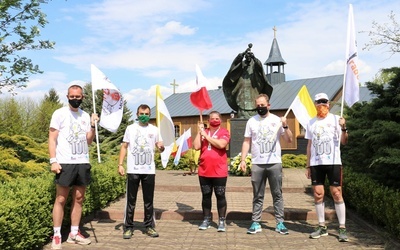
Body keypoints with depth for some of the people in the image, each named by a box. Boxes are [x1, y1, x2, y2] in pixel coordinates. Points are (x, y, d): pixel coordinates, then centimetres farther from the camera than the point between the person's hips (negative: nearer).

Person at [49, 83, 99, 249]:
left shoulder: (86, 116, 12)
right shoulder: (59, 113, -1)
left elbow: (88, 141, 12)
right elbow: (52, 139, -4)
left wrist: (93, 125, -3)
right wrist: (53, 161, -13)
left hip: (83, 163, 5)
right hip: (65, 163, -5)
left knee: (79, 199, 8)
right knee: (61, 199, -1)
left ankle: (74, 234, 17)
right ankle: (56, 236, 7)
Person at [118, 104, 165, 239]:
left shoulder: (154, 129, 7)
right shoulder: (130, 128, 4)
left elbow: (159, 148, 11)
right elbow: (124, 147, 5)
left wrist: (161, 147, -14)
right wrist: (120, 164, -4)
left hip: (149, 171, 1)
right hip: (133, 170, -1)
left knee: (149, 200, 8)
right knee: (131, 200, 4)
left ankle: (149, 226, 17)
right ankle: (128, 227, 12)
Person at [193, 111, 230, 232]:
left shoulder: (224, 132, -1)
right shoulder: (203, 132, 10)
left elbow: (221, 144, -21)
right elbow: (196, 146, -3)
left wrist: (206, 136, -13)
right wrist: (200, 132, -5)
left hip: (219, 171, -3)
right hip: (204, 171, 4)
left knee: (220, 196, 3)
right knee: (206, 196, 11)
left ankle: (222, 221, 11)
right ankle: (206, 220, 22)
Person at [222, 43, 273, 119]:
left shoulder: (255, 64, 8)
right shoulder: (241, 64, 11)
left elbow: (259, 66, -14)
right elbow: (235, 62, -9)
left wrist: (254, 58, -32)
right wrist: (243, 53, -23)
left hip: (253, 92, -1)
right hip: (242, 93, 1)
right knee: (242, 114, -5)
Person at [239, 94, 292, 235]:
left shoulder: (277, 120, 4)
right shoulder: (251, 121, 8)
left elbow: (289, 140, 1)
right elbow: (247, 142, 8)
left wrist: (285, 126, -15)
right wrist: (243, 159, 0)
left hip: (275, 163, -1)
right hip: (257, 164, 1)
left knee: (277, 194, 4)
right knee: (258, 196, 6)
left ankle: (280, 223, 11)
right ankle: (256, 223, 11)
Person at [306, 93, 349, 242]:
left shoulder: (335, 119, 1)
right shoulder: (311, 123, 12)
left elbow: (344, 142, -5)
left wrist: (343, 128, -24)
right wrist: (308, 166, 13)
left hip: (333, 162, -3)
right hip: (316, 163, 4)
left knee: (336, 194, -3)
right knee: (318, 194, 4)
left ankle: (342, 228, 5)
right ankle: (322, 227, 15)